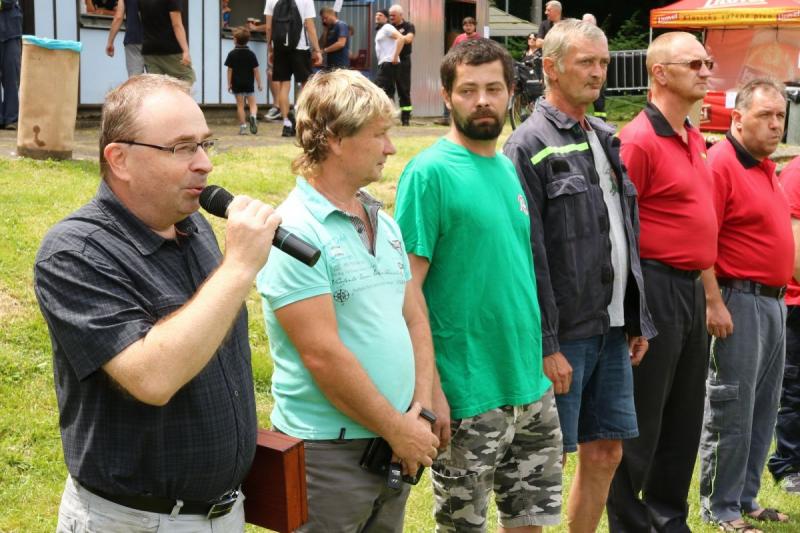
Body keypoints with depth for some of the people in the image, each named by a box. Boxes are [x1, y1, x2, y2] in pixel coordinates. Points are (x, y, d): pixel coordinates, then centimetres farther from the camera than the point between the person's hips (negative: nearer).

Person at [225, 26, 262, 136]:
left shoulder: (232, 54, -4)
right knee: (252, 103, 8)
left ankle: (243, 126, 0)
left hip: (237, 84, 0)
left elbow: (230, 70, -3)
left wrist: (229, 83, 5)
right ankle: (253, 116, -23)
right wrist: (259, 84, 6)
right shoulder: (251, 54, -2)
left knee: (240, 105, 4)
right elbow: (256, 70, -2)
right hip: (249, 83, 0)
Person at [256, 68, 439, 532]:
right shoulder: (295, 232, -16)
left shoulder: (384, 223, 10)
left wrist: (421, 408, -1)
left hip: (395, 444, 8)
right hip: (328, 452, -7)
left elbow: (415, 318, 12)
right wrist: (399, 429, -13)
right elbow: (323, 355, -20)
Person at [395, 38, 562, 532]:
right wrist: (429, 389, -19)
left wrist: (538, 360, 13)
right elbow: (407, 289, -15)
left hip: (532, 385, 7)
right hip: (468, 396, -7)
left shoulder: (510, 169, 8)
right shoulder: (429, 172, -13)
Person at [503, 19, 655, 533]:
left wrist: (639, 321, 14)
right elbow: (528, 256, -16)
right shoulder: (529, 146, -10)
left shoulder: (606, 139, 14)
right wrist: (545, 345, -19)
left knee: (606, 455, 13)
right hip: (564, 335, -7)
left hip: (613, 331, 8)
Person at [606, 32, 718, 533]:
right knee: (642, 418, 2)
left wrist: (706, 291, 18)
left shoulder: (694, 138, 13)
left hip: (691, 286, 9)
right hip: (656, 286, -9)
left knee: (685, 415, 16)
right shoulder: (640, 139, -15)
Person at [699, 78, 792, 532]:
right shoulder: (721, 164, -14)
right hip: (739, 301, -9)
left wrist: (780, 297, 18)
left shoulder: (766, 167, 15)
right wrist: (714, 303, -23)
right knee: (732, 410, -3)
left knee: (764, 409, 14)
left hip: (774, 301, 9)